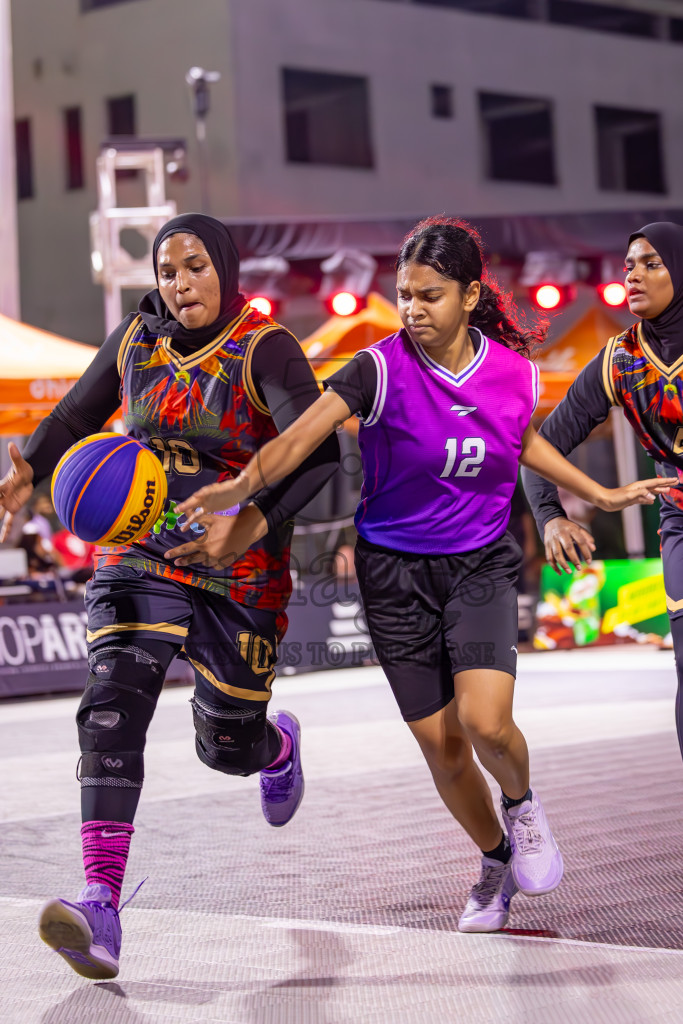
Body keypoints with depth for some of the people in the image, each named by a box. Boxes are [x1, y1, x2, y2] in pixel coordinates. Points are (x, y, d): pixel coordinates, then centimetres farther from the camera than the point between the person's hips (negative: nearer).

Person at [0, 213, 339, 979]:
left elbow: (317, 450, -26)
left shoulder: (264, 350, -13)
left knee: (226, 747, 10)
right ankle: (100, 905, -28)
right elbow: (79, 412, 18)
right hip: (142, 560, 3)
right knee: (113, 707, -20)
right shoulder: (138, 338, 3)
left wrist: (252, 524, -41)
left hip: (239, 577, -3)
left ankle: (279, 742, 51)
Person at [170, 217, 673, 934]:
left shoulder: (514, 371, -5)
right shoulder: (382, 369, -16)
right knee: (441, 747, 3)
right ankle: (496, 861, 31)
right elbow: (300, 437, -28)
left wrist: (602, 495, 24)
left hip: (481, 565, 1)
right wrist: (241, 486, -46)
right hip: (396, 571, -1)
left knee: (484, 720, -22)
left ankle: (521, 802, 14)